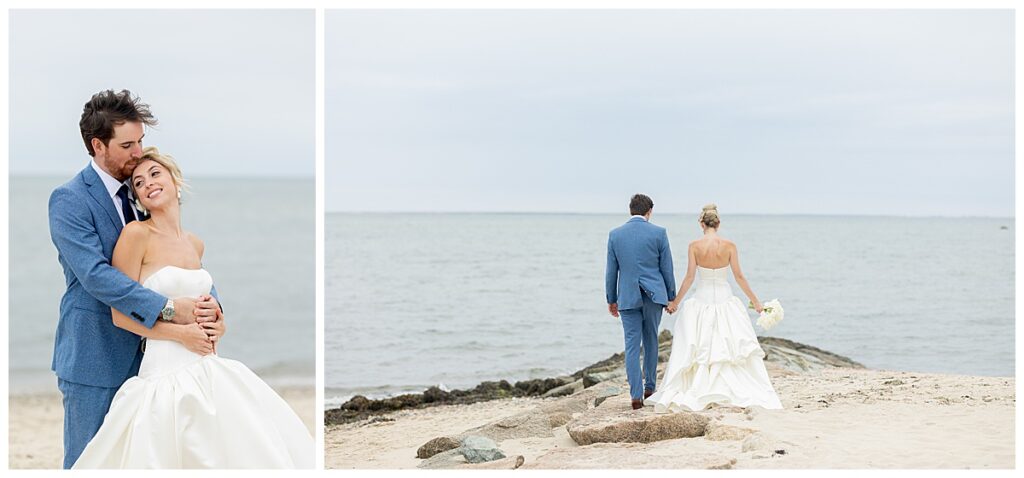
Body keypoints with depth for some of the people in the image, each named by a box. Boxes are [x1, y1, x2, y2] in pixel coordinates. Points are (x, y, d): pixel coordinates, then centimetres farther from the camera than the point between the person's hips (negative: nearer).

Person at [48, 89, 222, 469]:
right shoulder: (69, 199, -12)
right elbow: (95, 274, -23)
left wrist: (207, 300, -15)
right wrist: (167, 308, -31)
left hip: (141, 351, 6)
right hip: (93, 355, -6)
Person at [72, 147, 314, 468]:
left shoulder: (195, 244, 12)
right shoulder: (136, 234, -8)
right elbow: (121, 315, -9)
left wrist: (211, 326, 6)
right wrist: (180, 333, -13)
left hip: (208, 368, 7)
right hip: (167, 372, -7)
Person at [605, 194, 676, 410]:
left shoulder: (615, 234, 1)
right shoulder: (658, 233, -3)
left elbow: (611, 270, 5)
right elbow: (667, 268, 0)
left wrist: (611, 299, 13)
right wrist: (671, 297, 9)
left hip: (627, 296, 0)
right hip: (653, 294, 0)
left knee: (632, 346, 1)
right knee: (650, 341, 17)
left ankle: (636, 395, -5)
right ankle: (650, 387, 24)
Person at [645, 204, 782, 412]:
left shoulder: (694, 246, -7)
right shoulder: (729, 246, -5)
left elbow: (689, 277, -7)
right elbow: (739, 276, -3)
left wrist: (675, 301, 4)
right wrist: (755, 301, 7)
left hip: (701, 301, 0)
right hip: (725, 300, 0)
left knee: (695, 351, 7)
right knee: (735, 348, 6)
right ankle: (747, 394, 5)